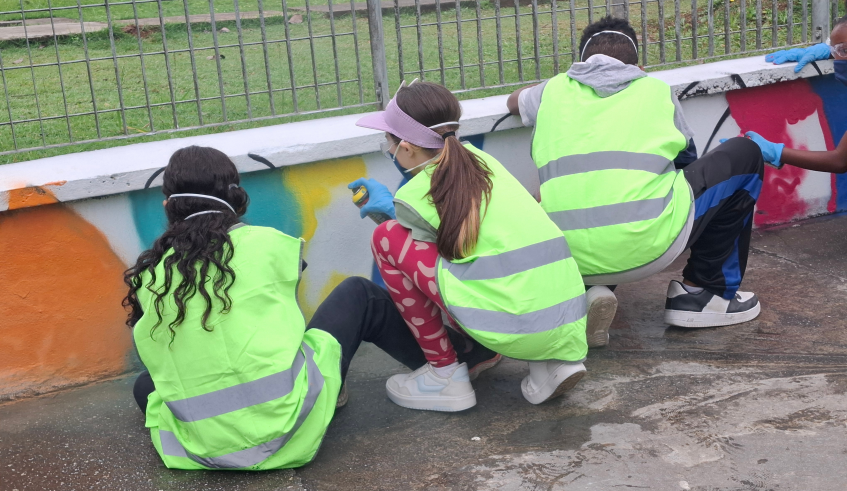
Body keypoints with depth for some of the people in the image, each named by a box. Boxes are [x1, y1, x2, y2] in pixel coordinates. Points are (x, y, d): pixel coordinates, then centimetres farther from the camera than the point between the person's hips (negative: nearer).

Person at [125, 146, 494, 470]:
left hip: (204, 450, 2)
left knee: (145, 384, 35)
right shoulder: (263, 245, -5)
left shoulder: (148, 279, 1)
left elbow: (156, 360, 9)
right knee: (359, 295, 15)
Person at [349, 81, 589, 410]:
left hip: (512, 329, -7)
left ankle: (445, 374, 10)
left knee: (387, 238, 5)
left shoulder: (415, 195, -1)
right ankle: (551, 361, 15)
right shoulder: (481, 160, 17)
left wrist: (392, 209, 35)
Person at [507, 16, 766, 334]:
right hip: (647, 247, -2)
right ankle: (703, 291, 19)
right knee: (745, 156, 20)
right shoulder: (657, 91, 14)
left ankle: (587, 291, 9)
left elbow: (514, 101, 41)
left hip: (571, 258, 3)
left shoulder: (554, 90, 17)